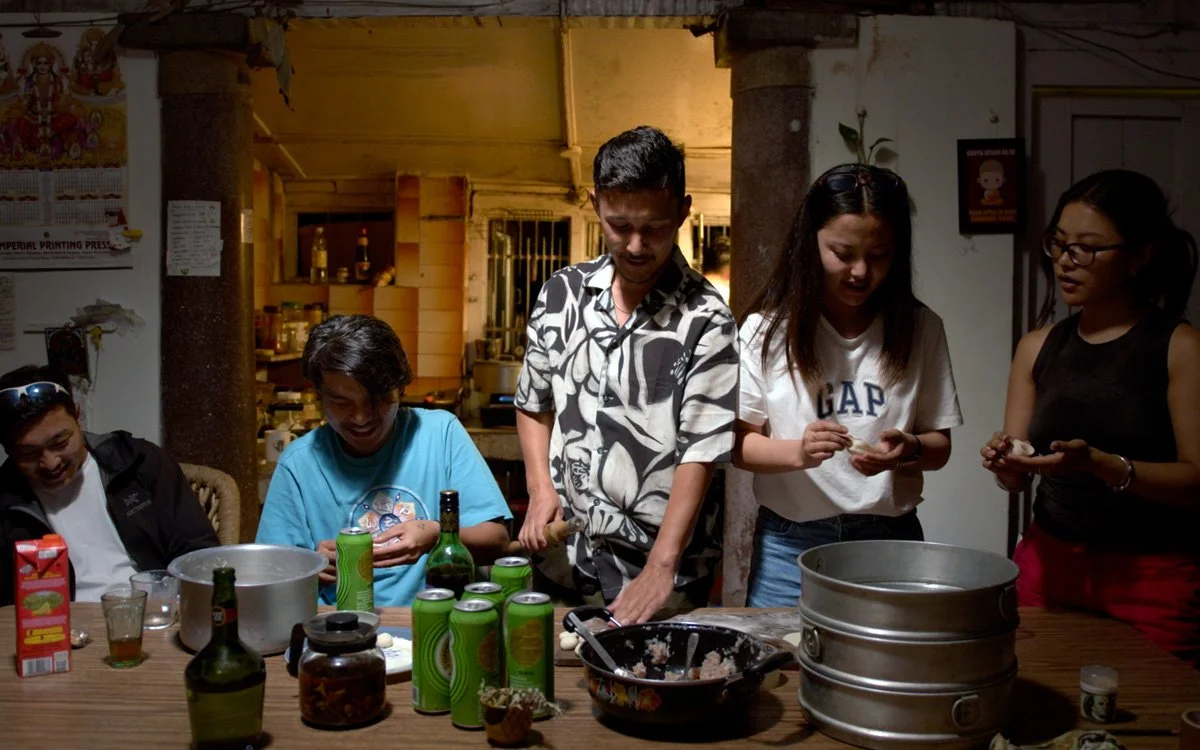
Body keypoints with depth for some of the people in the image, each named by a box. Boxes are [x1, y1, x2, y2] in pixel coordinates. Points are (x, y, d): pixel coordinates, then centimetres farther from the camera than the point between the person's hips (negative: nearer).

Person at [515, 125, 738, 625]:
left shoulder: (705, 319, -12)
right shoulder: (562, 294, 2)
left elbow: (701, 451, -15)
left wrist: (660, 569, -21)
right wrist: (541, 490, -2)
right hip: (562, 560, 4)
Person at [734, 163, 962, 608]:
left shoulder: (920, 330, 1)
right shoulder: (768, 329, -4)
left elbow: (939, 447, 5)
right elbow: (740, 444, -4)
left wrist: (908, 449, -17)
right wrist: (797, 452, -23)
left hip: (890, 539, 2)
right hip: (790, 543, -1)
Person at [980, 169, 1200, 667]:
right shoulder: (1038, 348, 7)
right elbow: (1018, 480, 9)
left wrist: (1099, 464, -26)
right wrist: (1006, 465, -12)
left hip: (1153, 577, -3)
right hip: (1049, 564, 4)